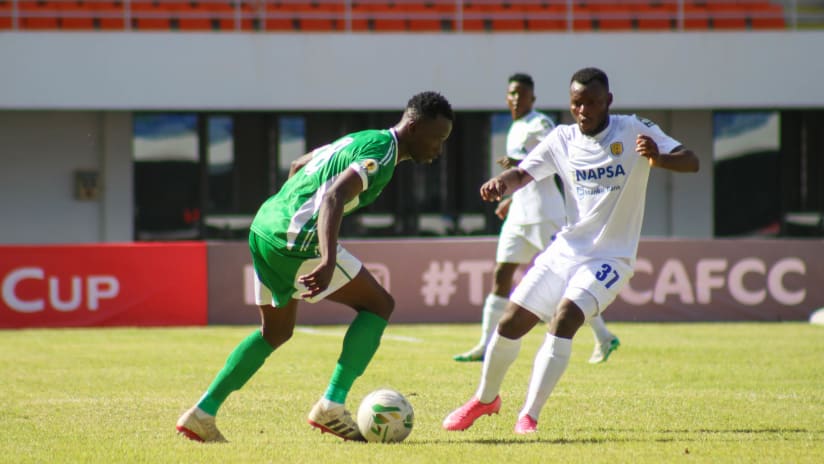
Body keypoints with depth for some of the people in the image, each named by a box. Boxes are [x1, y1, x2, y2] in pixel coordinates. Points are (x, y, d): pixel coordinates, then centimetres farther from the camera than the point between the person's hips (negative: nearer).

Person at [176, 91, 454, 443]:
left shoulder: (360, 140, 21)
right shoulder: (381, 153, -10)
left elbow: (298, 167, 33)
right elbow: (333, 197, -26)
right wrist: (328, 261, -37)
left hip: (262, 228, 10)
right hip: (296, 235, -10)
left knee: (275, 332, 24)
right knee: (378, 305, 1)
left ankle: (202, 414, 18)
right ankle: (332, 407, -7)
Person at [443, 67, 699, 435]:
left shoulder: (634, 131, -9)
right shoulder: (562, 140, 3)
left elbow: (691, 162, -16)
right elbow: (523, 173, -1)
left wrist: (660, 159, -38)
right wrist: (500, 183, -25)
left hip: (610, 257, -5)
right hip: (566, 249, 5)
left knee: (564, 319, -26)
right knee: (511, 323, 3)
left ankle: (528, 417, -22)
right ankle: (485, 399, 30)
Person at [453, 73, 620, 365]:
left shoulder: (539, 125, -9)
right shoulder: (516, 129, 18)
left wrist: (522, 164, -27)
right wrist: (511, 200, 27)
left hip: (543, 214, -9)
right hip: (519, 214, 9)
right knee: (501, 275, 3)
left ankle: (604, 338, 0)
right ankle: (485, 345, 3)